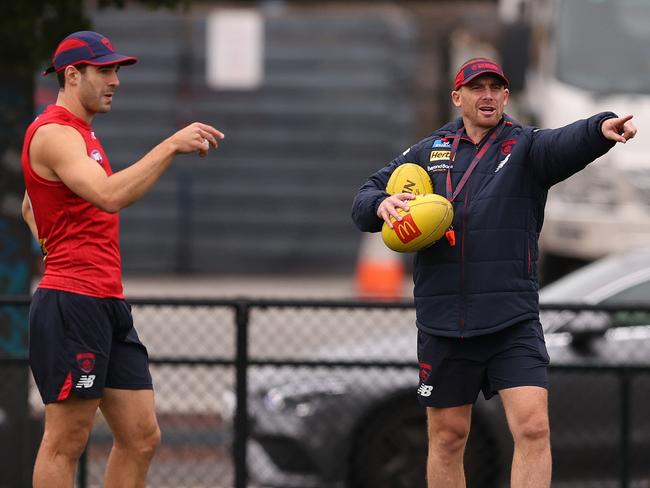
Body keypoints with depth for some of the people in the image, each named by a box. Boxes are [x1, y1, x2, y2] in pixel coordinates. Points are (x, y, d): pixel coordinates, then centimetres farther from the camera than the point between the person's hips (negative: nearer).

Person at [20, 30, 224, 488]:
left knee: (141, 437, 7)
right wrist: (171, 146, -27)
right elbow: (110, 196, -28)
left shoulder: (80, 133, 21)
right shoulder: (54, 134, -11)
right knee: (66, 441, -7)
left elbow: (31, 207, 34)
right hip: (73, 305, -10)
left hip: (109, 304, 10)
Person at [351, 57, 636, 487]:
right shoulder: (427, 153, 10)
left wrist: (602, 128, -45)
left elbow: (567, 143, -22)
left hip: (513, 321, -3)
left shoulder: (525, 147, 0)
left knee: (533, 427, -15)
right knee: (447, 436, 10)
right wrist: (381, 204, -12)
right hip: (443, 322, 3)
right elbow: (363, 201, 14)